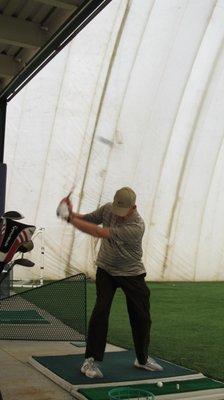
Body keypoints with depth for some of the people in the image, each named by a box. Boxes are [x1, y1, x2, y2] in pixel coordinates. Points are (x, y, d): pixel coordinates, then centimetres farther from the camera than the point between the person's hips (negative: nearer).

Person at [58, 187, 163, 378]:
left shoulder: (137, 226, -30)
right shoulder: (108, 209, -12)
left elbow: (99, 233, -35)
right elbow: (86, 219, -2)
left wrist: (70, 218, -34)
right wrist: (71, 213, -25)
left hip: (132, 274, -2)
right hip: (106, 270, 2)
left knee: (141, 316, 4)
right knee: (101, 310, -15)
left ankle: (143, 358, 27)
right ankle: (91, 360, -6)